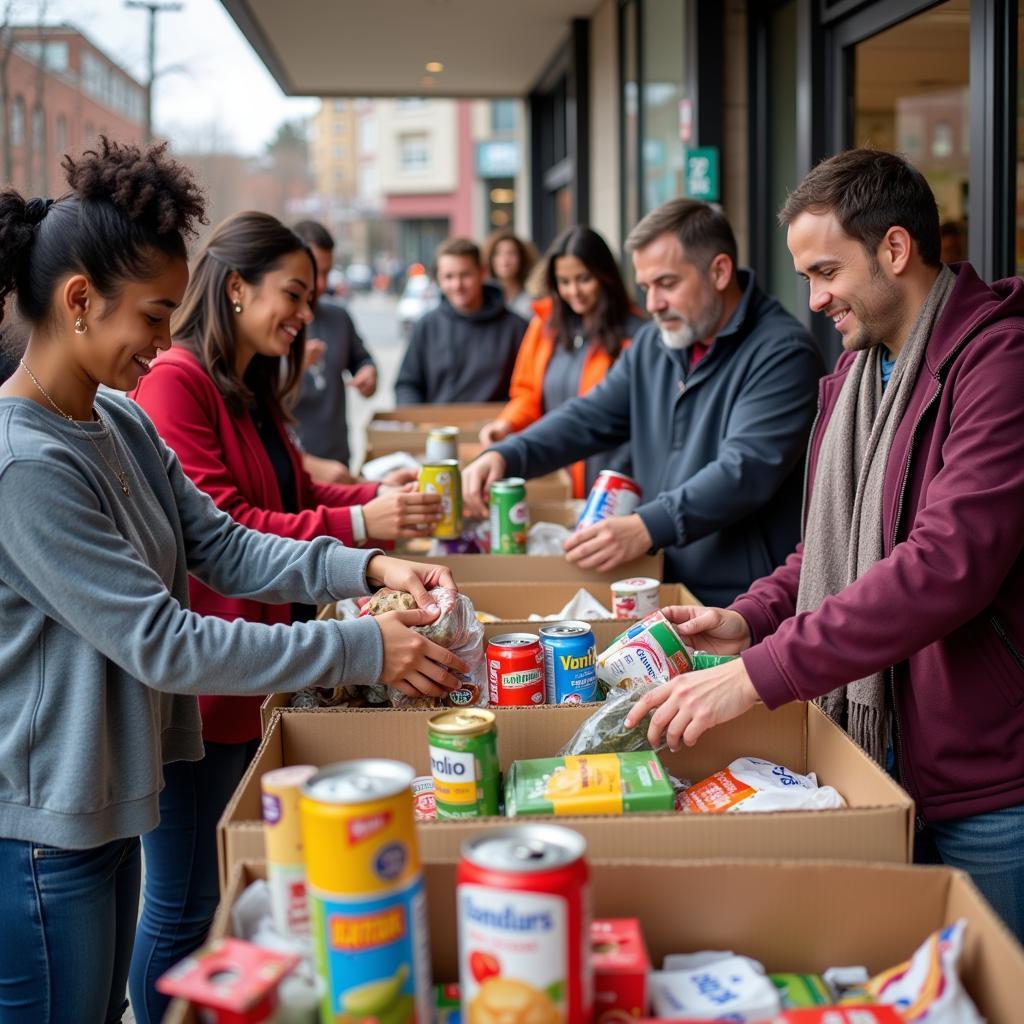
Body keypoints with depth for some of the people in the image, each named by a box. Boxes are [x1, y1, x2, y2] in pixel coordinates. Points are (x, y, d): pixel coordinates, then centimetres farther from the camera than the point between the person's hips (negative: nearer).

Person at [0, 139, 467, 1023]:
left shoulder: (120, 420, 3)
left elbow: (221, 546, 4)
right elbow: (158, 643, -26)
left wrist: (369, 568, -11)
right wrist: (361, 650, -23)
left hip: (108, 799, 9)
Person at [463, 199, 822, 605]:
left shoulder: (782, 352, -12)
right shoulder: (654, 342, 13)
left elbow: (747, 469, -24)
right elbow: (590, 419, 16)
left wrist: (647, 528, -36)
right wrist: (505, 456, -2)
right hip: (658, 584, 7)